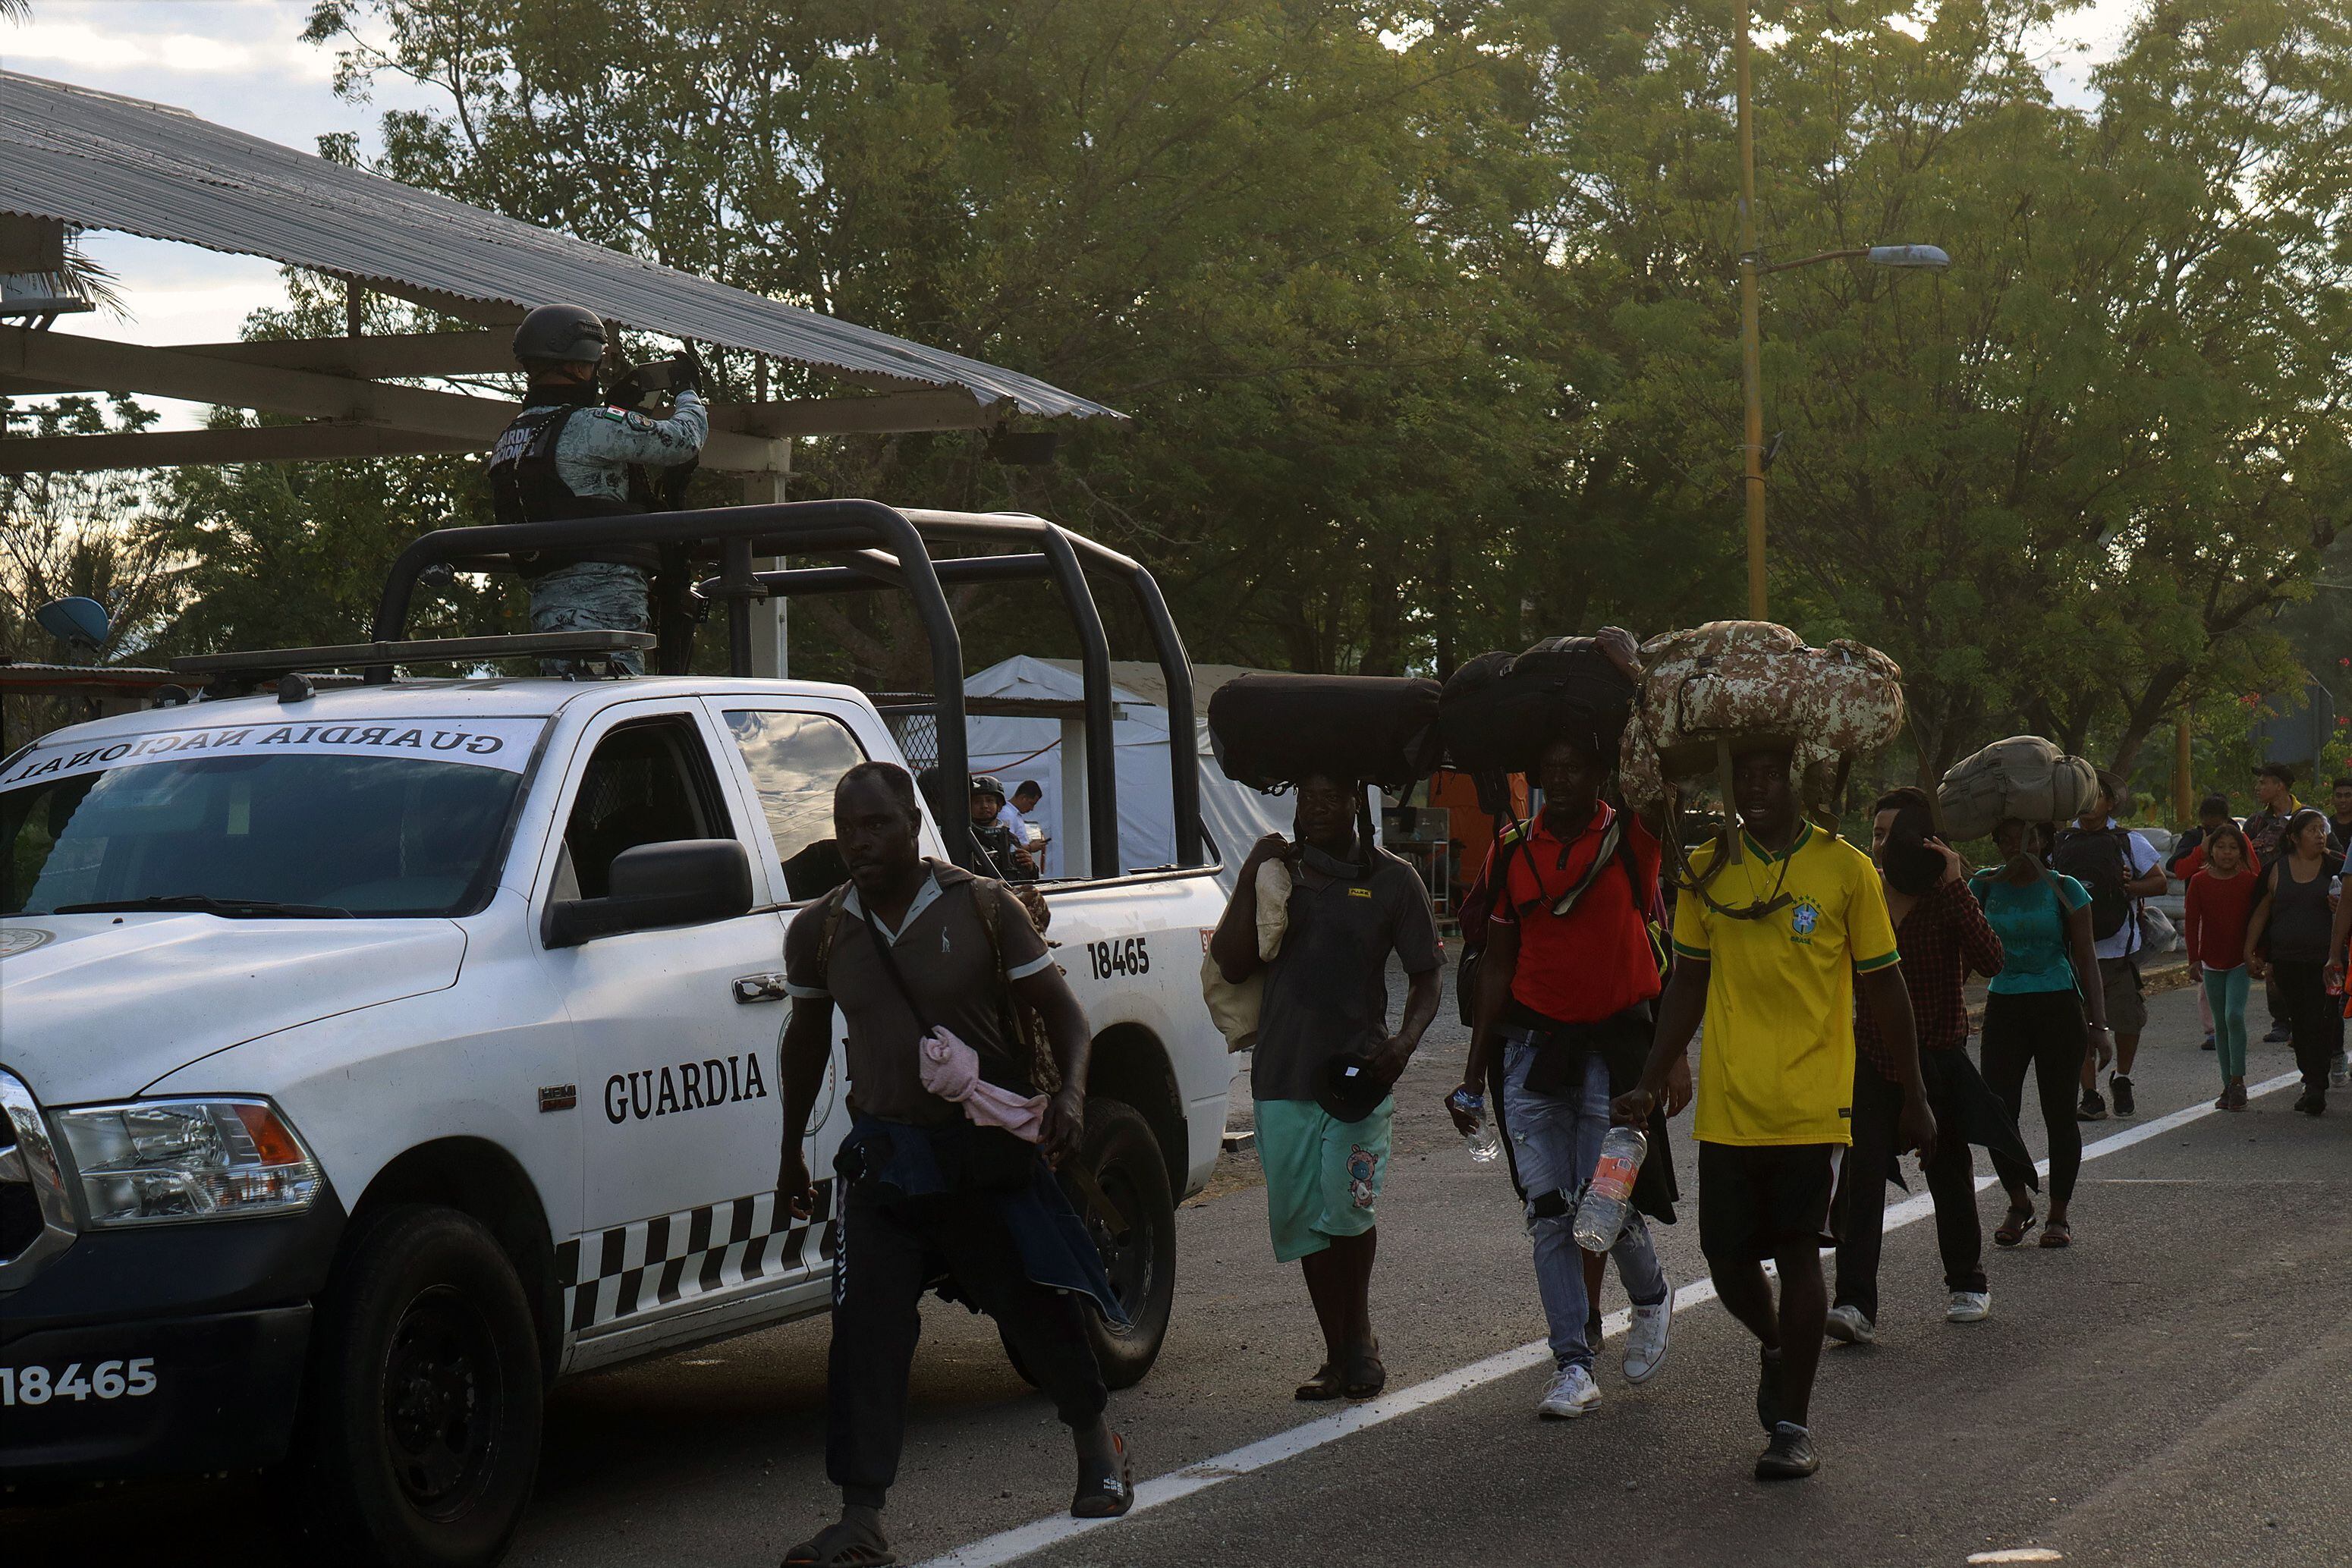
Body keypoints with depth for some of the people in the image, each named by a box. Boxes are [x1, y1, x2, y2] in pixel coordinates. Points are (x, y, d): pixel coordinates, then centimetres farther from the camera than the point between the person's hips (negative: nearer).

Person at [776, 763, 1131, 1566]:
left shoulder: (983, 909, -7)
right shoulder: (820, 931, 1)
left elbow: (1061, 1010, -3)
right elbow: (808, 1040, 16)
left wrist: (1069, 1093, -21)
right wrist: (792, 1151, 19)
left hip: (990, 1146, -2)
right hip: (884, 1151, 2)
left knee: (1035, 1304, 11)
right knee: (865, 1330, -9)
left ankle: (1097, 1447, 37)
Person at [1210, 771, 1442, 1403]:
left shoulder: (1392, 880, 3)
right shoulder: (1277, 869, 9)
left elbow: (1425, 977, 5)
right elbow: (1231, 966, 3)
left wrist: (1405, 1042, -13)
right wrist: (1251, 880, -7)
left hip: (1358, 1070, -3)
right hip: (1282, 1074, 3)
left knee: (1348, 1207, -16)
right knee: (1304, 1221, 6)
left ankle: (1359, 1339, 4)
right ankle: (1341, 1355, 16)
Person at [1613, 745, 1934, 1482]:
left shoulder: (1845, 869, -1)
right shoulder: (1707, 870, 6)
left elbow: (1884, 988, 4)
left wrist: (1914, 1098, 6)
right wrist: (1650, 1083, 8)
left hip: (1811, 1102, -3)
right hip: (1728, 1103, 3)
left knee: (1797, 1252, -5)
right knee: (1728, 1257, 5)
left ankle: (1793, 1423, 4)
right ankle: (1776, 1348, 37)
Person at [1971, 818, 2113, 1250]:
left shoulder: (2064, 889, -1)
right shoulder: (1985, 886, 5)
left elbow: (2086, 958, 2)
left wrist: (2100, 1024, -4)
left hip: (2058, 1007, -2)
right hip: (2004, 1007, 2)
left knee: (2059, 1114, 2)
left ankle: (2059, 1214, 16)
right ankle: (2019, 1203, 18)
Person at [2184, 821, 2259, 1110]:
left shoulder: (2250, 881, -2)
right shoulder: (2199, 882, 0)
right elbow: (2192, 921, 1)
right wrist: (2194, 959, -3)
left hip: (2240, 960, -2)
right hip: (2212, 961, 2)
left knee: (2234, 1016, -17)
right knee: (2221, 1024, 8)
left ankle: (2238, 1081, -11)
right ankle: (2228, 1085, 14)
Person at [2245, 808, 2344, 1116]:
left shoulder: (2335, 868, 3)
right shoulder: (2277, 870, 7)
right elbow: (2261, 911, 12)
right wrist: (2249, 950, 7)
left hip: (2323, 959, -2)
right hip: (2287, 960, 2)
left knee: (2320, 1021, -7)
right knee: (2298, 1021, 5)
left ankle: (2316, 1088, -4)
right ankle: (2312, 1082, 15)